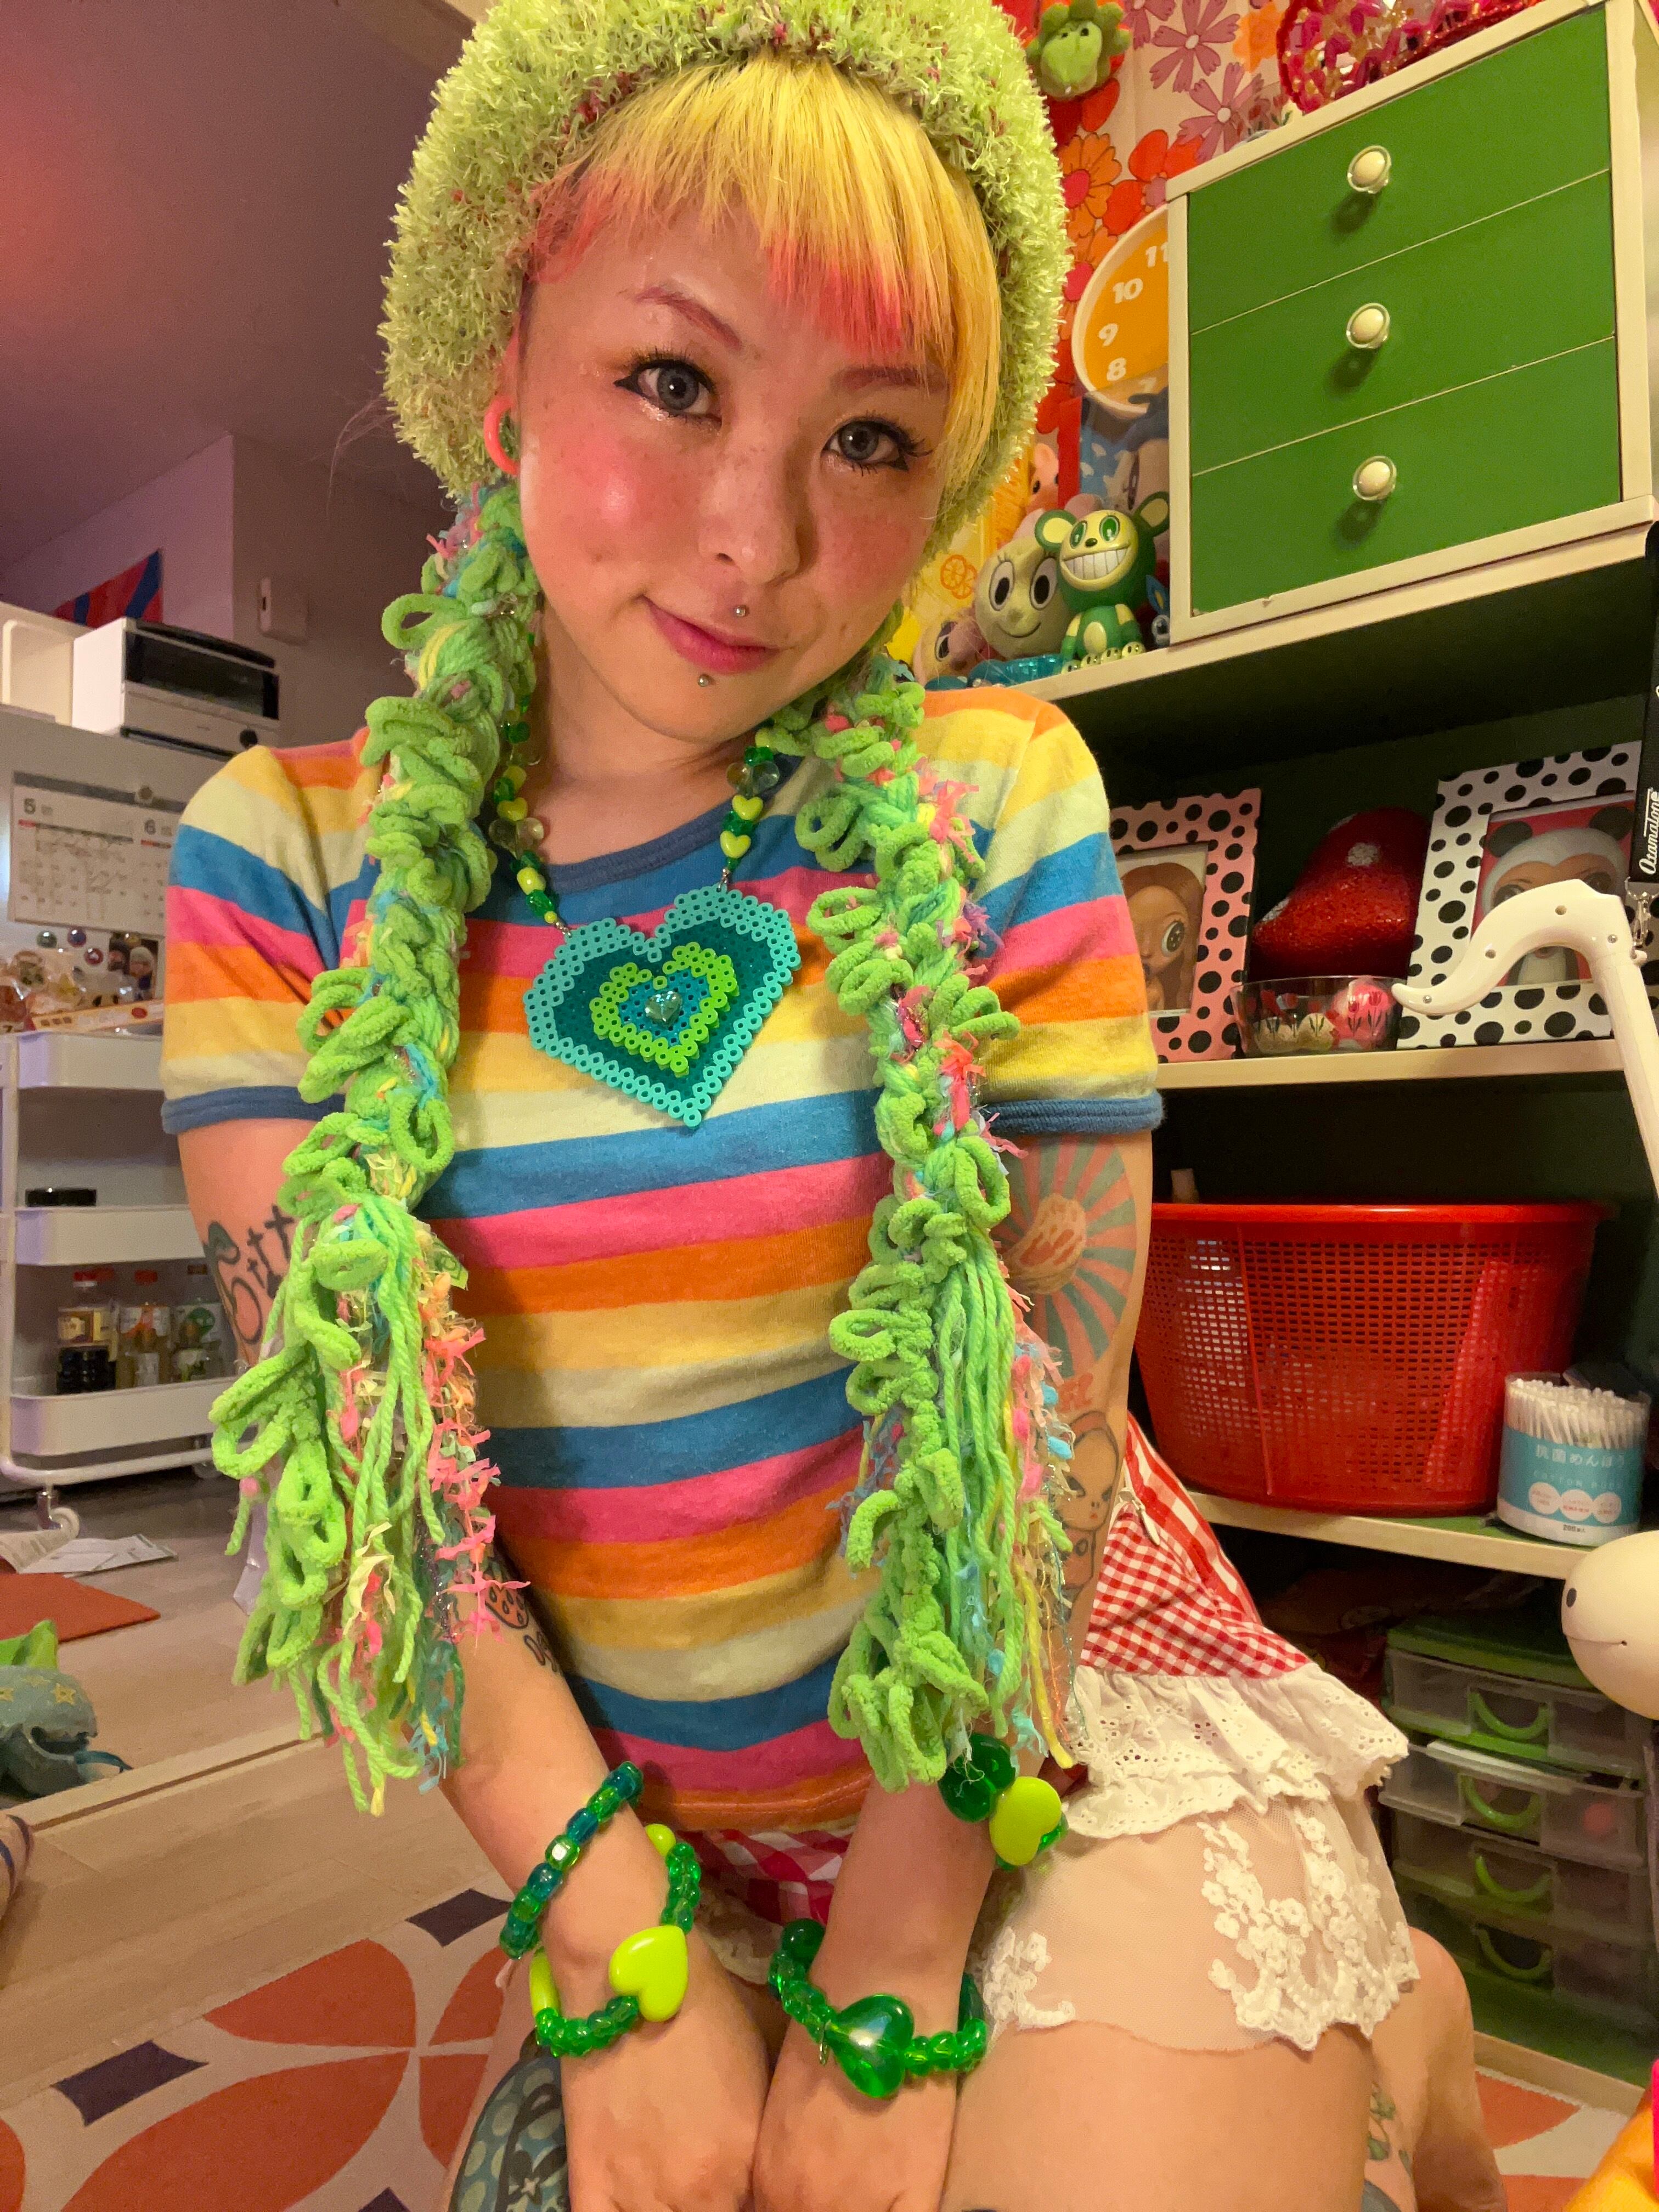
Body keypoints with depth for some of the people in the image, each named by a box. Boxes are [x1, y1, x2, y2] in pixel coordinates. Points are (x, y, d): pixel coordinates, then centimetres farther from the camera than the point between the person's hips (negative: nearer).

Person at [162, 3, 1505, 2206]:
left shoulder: (987, 803, -11)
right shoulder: (290, 859, -7)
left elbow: (1054, 1404, -12)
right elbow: (344, 1437, -9)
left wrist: (889, 1999, -9)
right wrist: (624, 1958, -11)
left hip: (1057, 1760, -2)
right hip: (637, 1824, 3)